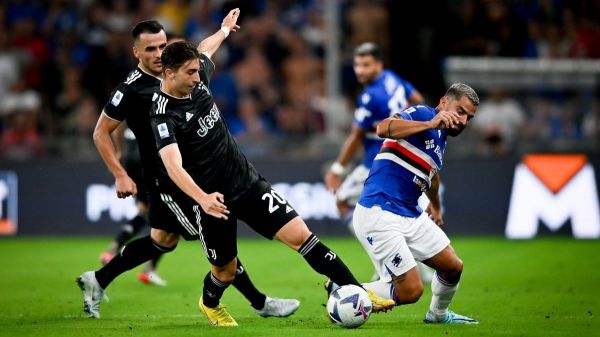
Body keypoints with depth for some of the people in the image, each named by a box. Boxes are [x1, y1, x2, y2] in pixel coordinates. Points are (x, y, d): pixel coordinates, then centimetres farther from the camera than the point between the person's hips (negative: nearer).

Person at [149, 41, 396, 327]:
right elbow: (174, 167, -37)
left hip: (247, 180, 5)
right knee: (226, 271, 10)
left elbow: (203, 53, 23)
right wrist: (203, 198, -51)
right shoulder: (164, 115, -23)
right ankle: (209, 304, 46)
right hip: (211, 199, -5)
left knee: (299, 234, -8)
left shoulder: (197, 77, -2)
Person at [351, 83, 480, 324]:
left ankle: (438, 314, 41)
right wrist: (430, 124, -35)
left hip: (411, 216, 9)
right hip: (378, 214, -9)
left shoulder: (441, 138, 17)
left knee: (453, 267, 12)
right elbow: (384, 128, -30)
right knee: (411, 290, -13)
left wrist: (435, 206, 55)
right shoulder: (423, 114, -9)